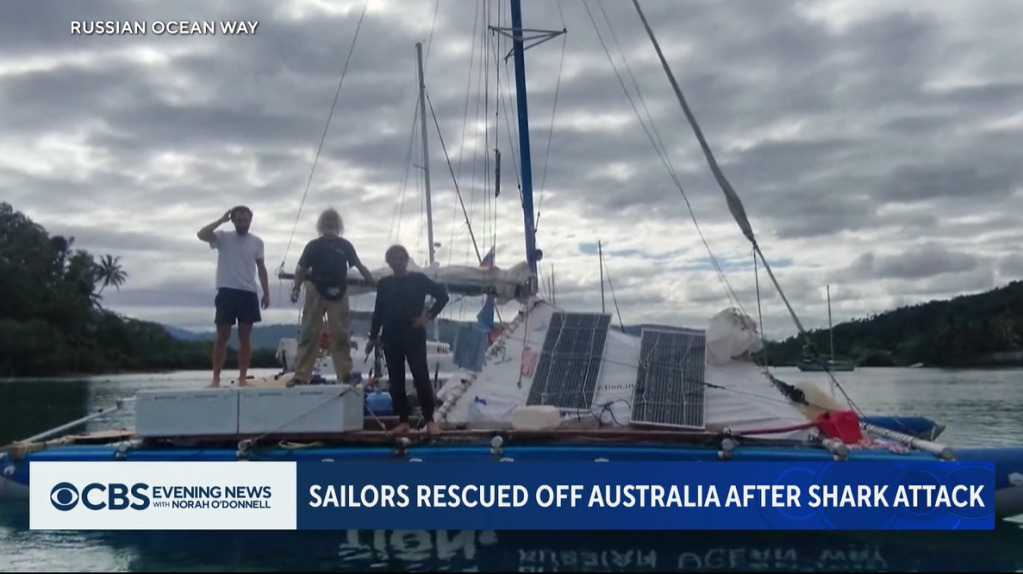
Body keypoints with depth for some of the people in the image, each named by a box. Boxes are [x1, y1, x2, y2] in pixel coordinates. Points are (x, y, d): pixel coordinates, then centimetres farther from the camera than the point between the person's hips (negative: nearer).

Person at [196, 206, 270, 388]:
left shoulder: (257, 242, 9)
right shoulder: (223, 237, 2)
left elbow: (261, 268, 12)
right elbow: (201, 235, -16)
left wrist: (266, 293, 7)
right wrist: (221, 220, -12)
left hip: (249, 293, 2)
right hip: (227, 292, -2)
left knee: (245, 336, 3)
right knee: (222, 336, -1)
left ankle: (243, 377, 8)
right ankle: (216, 378, 2)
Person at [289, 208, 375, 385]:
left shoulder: (345, 245, 8)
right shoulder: (313, 246, 4)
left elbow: (359, 266, 11)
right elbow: (302, 268, 1)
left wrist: (374, 283, 7)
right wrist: (296, 288, -12)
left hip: (338, 294, 1)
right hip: (316, 292, -1)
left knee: (341, 335, 5)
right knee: (309, 334, -1)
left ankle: (345, 374, 10)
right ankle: (301, 375, -1)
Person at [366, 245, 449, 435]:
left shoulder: (418, 279, 0)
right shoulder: (384, 284, 8)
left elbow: (442, 295, 0)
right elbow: (378, 312, 12)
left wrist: (429, 316, -6)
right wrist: (373, 336, 11)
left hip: (414, 336, -3)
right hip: (391, 337, 3)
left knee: (421, 377, -8)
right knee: (396, 380, 3)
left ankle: (430, 420, -4)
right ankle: (403, 421, 11)